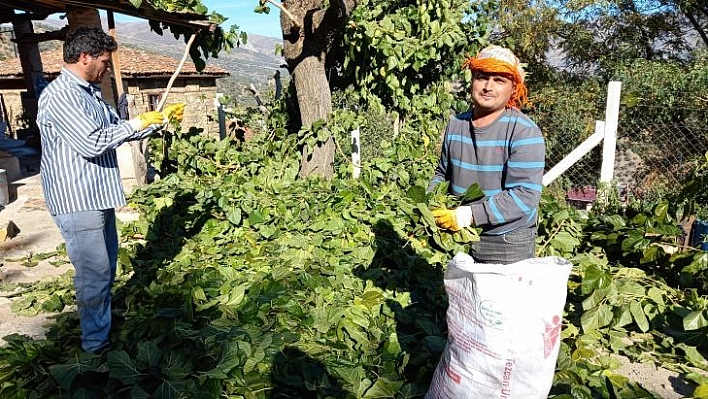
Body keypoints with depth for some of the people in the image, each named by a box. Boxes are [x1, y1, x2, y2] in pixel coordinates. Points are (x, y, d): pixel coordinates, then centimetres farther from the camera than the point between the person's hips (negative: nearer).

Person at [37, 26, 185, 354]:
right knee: (94, 275, 0)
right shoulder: (60, 95, -18)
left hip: (98, 198, 10)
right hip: (78, 203, -10)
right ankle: (96, 344, 15)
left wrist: (160, 118, 13)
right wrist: (138, 123, -17)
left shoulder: (90, 91, 13)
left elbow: (119, 130, 21)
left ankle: (105, 327, 38)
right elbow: (91, 143, -26)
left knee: (105, 270, 21)